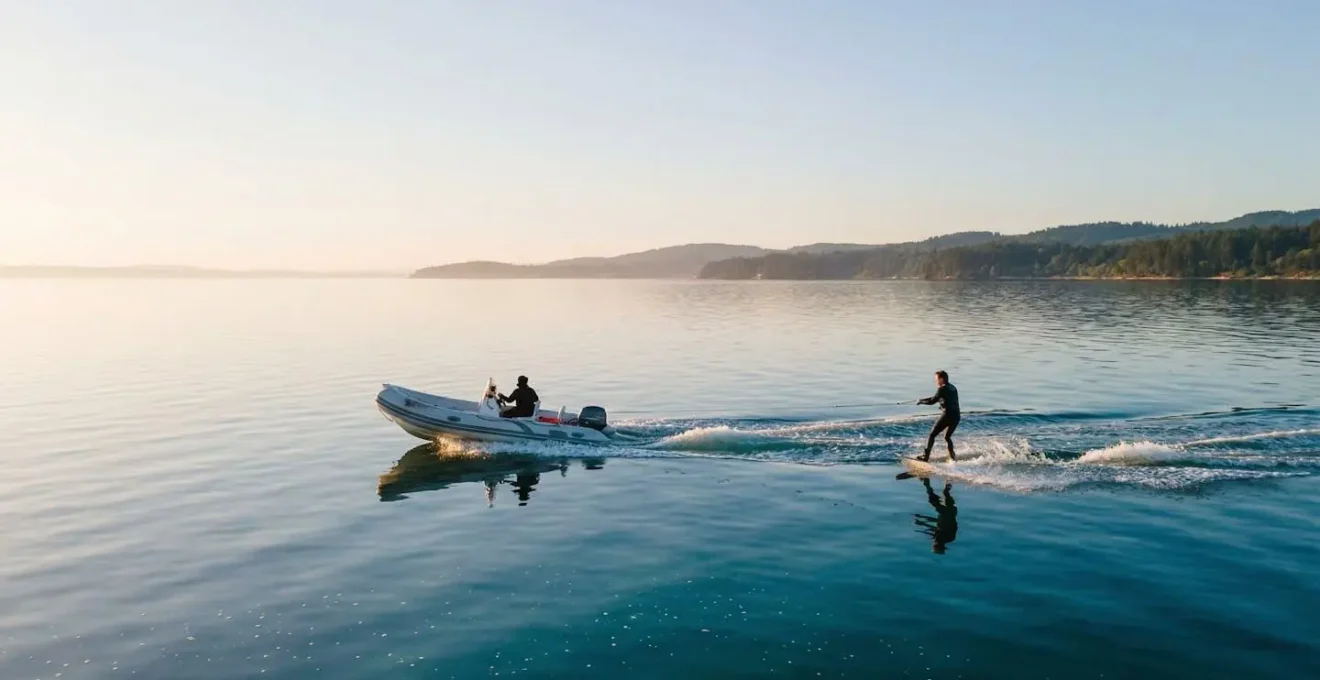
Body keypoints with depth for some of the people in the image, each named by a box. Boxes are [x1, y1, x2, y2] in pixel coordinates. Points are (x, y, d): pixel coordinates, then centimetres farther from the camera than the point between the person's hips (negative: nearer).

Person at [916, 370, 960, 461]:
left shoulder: (942, 389, -7)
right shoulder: (952, 388, 18)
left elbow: (932, 401, -11)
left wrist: (921, 401, 4)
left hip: (948, 415, -8)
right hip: (956, 416, 8)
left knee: (932, 435, -4)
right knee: (947, 437, 23)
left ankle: (926, 456, -12)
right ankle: (953, 457, 14)